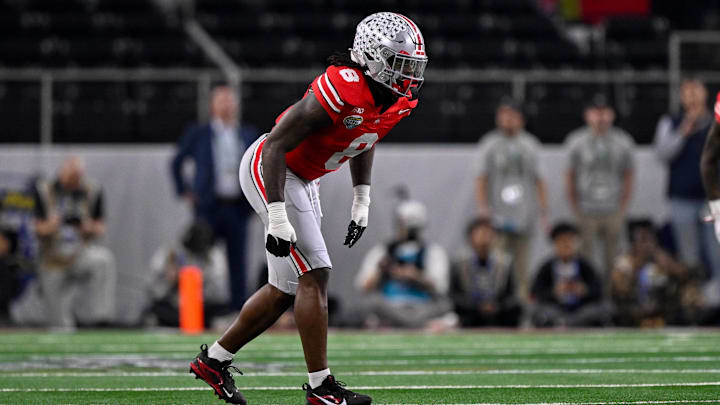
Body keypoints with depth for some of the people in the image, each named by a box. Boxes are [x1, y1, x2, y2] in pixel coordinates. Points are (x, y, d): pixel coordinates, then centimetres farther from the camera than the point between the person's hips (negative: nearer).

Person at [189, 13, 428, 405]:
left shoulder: (397, 101, -4)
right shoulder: (342, 91, -31)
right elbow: (276, 145, -29)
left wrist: (362, 201, 15)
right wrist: (277, 218, -31)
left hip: (301, 179, 9)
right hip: (268, 170, -9)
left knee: (286, 289, 12)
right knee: (313, 276, -13)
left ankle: (214, 359, 25)